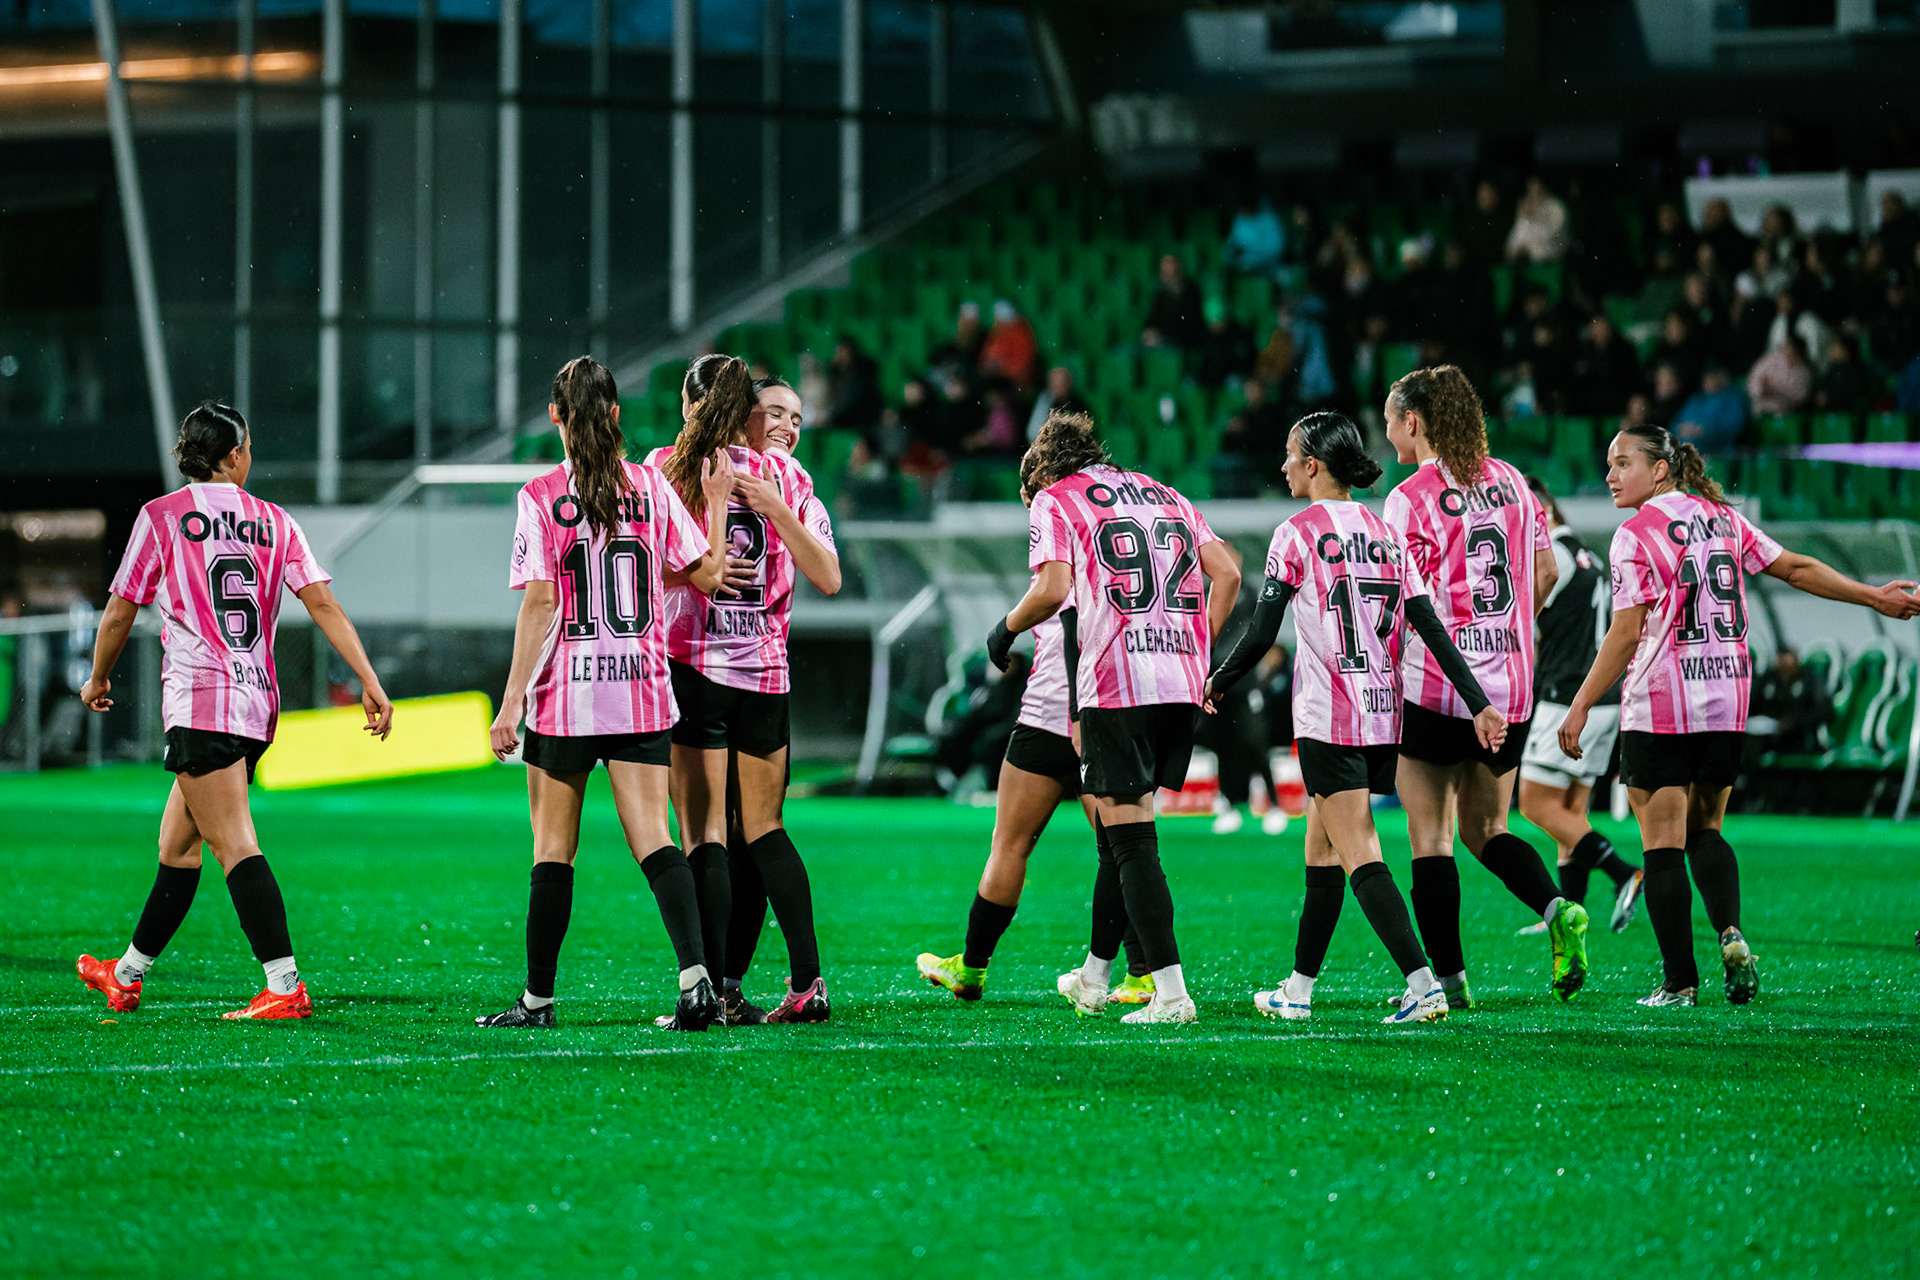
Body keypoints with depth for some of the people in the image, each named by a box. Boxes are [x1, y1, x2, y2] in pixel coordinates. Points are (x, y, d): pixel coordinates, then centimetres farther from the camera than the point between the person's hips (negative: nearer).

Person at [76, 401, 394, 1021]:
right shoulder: (273, 521, 10)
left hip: (201, 701, -6)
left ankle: (286, 986, -25)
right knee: (176, 843, 18)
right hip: (258, 702, 6)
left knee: (235, 846, -13)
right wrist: (370, 682, -2)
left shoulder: (161, 516, 0)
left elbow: (119, 613, 6)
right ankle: (128, 974, 29)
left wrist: (99, 678, 23)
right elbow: (322, 603, 1)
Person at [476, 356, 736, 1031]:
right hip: (641, 694, 2)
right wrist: (716, 502, 20)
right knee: (652, 839, -1)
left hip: (564, 696, -2)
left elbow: (540, 603, -10)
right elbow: (706, 574, 5)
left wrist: (511, 702, -8)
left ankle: (538, 999, 11)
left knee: (553, 849, 7)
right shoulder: (652, 486, 2)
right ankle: (696, 976, -18)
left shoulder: (541, 497, -5)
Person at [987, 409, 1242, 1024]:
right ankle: (1094, 978, 29)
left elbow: (1052, 589, -8)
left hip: (1113, 680, -6)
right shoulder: (1164, 495, 23)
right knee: (1117, 830, 19)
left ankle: (1171, 993, -13)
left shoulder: (1053, 498, 6)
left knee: (1131, 841, -5)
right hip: (1181, 683, 6)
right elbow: (1226, 572, 13)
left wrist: (1006, 629, 9)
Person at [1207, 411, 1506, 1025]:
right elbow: (1431, 628, 4)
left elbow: (1261, 634, -8)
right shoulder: (1386, 535, 11)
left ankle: (1422, 984, -22)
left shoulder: (1297, 534, -7)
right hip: (1383, 715, 7)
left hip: (1329, 718, -7)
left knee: (1358, 855, -9)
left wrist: (1216, 683, 8)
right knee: (1321, 847, 16)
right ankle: (1298, 988, 21)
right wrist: (1479, 704, 2)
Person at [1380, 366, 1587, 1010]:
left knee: (1430, 837, 3)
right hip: (1510, 686, 6)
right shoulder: (1509, 481, 9)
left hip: (1437, 689, -6)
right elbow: (1544, 573, 14)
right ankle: (1559, 912, -8)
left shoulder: (1411, 498, -10)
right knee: (1486, 831, 17)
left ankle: (1447, 978, 1)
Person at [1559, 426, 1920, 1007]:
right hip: (1727, 701, 6)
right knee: (1704, 829, 17)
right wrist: (1873, 596, 24)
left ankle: (1680, 981, -3)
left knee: (1663, 843, 0)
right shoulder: (1722, 518, 9)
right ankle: (1731, 933, -8)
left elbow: (1625, 636, -12)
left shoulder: (1635, 536, -9)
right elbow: (1796, 569, 13)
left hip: (1659, 708, -6)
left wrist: (1580, 707, -8)